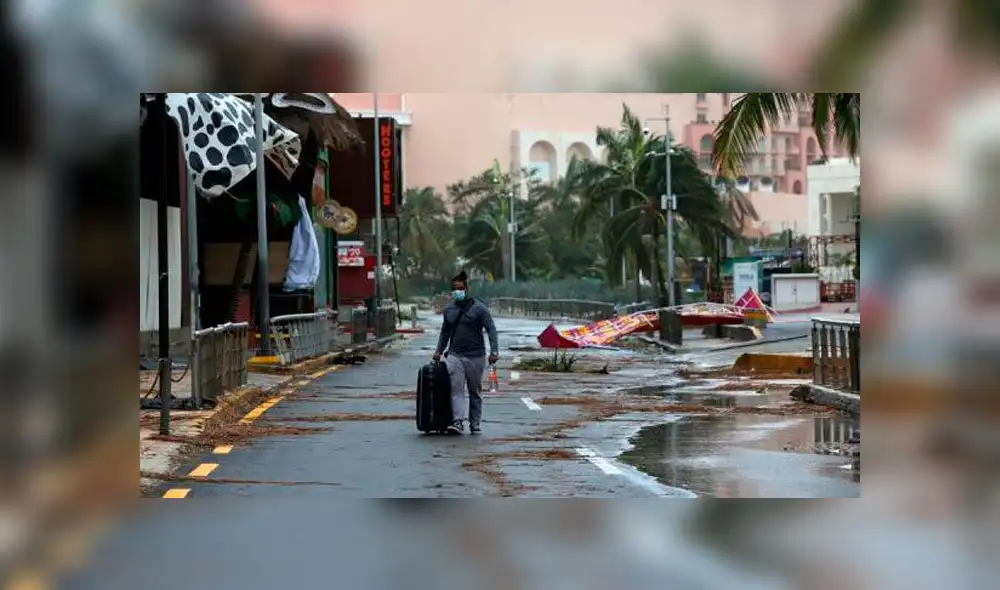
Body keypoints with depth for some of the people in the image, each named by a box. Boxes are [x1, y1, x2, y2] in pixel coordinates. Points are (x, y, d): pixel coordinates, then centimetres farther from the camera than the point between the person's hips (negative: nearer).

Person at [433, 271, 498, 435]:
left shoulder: (479, 308, -3)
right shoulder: (449, 310, 11)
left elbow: (491, 329, -6)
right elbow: (445, 332, 24)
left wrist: (494, 351, -17)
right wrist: (439, 351, 20)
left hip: (476, 356, -3)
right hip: (455, 355, 3)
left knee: (475, 392, 8)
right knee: (456, 390, -11)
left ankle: (475, 424, 15)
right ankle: (458, 422, -19)